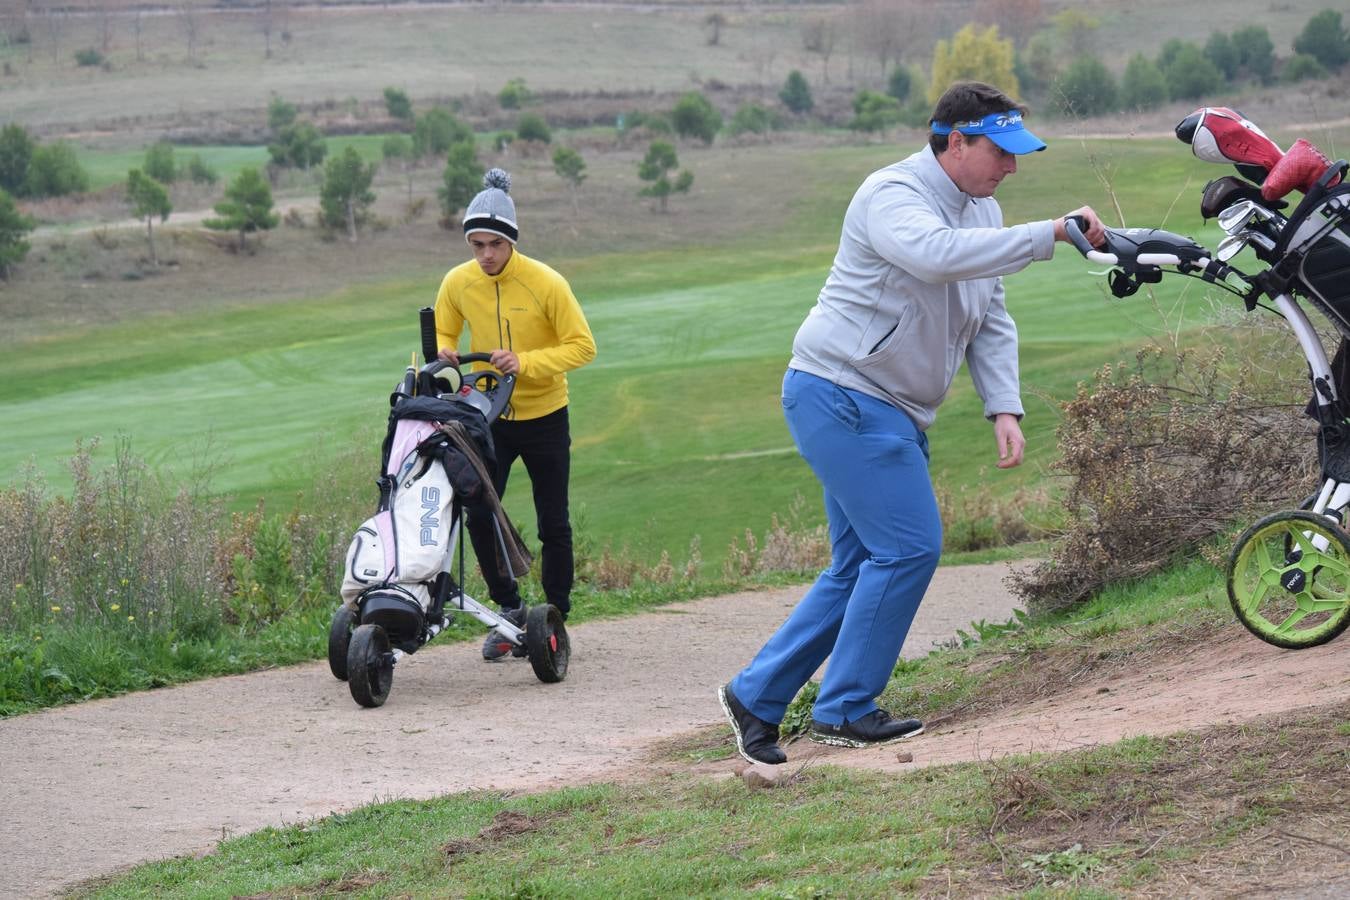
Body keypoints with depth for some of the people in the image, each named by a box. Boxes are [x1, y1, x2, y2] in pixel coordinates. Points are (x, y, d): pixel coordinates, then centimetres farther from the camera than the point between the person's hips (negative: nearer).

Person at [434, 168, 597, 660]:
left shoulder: (546, 283, -17)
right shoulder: (457, 283, -6)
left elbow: (582, 346, -15)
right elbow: (443, 335, 8)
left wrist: (525, 362, -27)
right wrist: (442, 353, -16)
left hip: (544, 416, -3)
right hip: (488, 415, 3)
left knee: (552, 526, 3)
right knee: (479, 517, -6)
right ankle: (509, 609, 12)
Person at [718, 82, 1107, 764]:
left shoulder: (982, 210, 13)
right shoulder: (893, 195, -16)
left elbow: (991, 320, 14)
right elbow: (937, 254, -38)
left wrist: (1003, 409, 0)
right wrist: (1050, 235, -40)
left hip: (895, 413, 10)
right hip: (841, 394, -10)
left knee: (860, 567, 12)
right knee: (908, 548, -12)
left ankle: (755, 695, 19)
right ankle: (845, 711, -2)